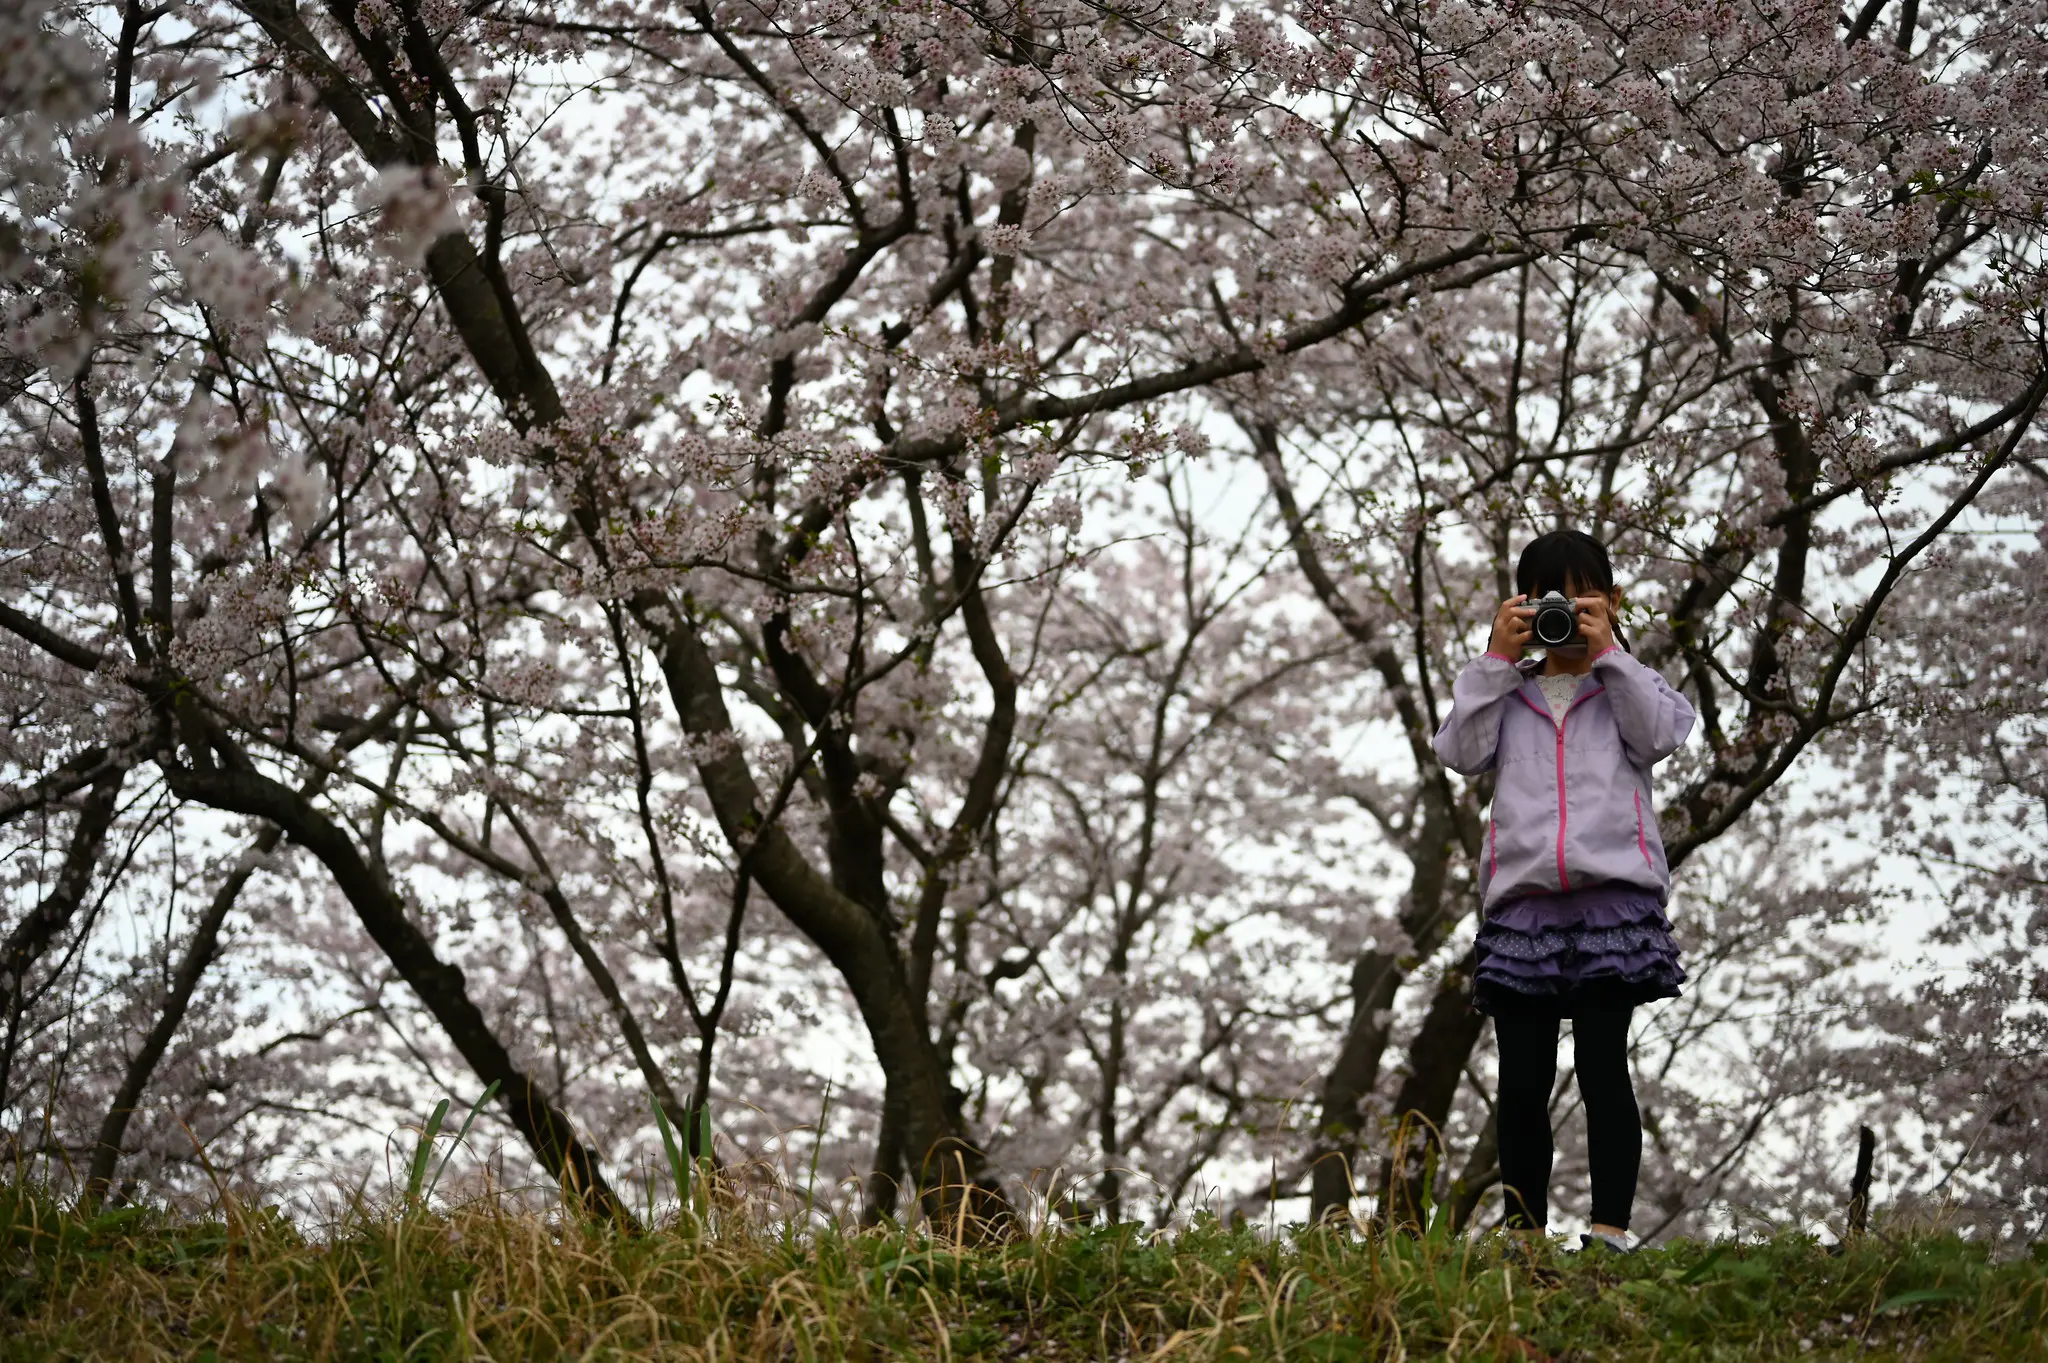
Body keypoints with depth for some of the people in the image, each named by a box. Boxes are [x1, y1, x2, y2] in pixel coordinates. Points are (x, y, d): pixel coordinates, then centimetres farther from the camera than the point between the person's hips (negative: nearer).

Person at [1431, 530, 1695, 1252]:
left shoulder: (1624, 683, 15)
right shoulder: (1506, 692, 20)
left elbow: (1661, 733, -5)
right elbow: (1460, 750, 4)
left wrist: (1608, 652, -6)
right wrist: (1495, 660, 1)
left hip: (1613, 893, -2)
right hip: (1521, 896, 3)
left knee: (1602, 1068, -8)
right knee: (1522, 1079, 3)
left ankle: (1611, 1226, -6)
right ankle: (1524, 1230, 10)